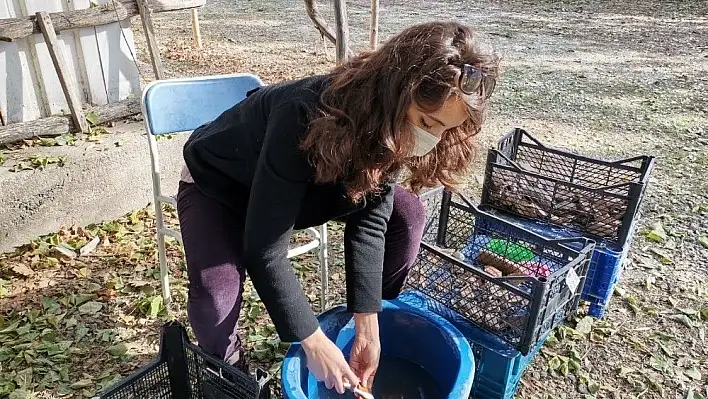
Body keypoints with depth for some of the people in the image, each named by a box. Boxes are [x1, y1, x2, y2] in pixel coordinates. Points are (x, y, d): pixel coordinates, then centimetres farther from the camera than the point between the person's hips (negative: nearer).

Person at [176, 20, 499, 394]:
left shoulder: (392, 128, -21)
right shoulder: (307, 119, -41)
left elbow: (370, 220, -19)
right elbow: (264, 252, -36)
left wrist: (369, 330, -20)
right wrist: (314, 342, -29)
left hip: (308, 180, 5)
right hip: (217, 183, -4)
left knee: (407, 213, -12)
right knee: (217, 296, -30)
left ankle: (376, 331, 11)